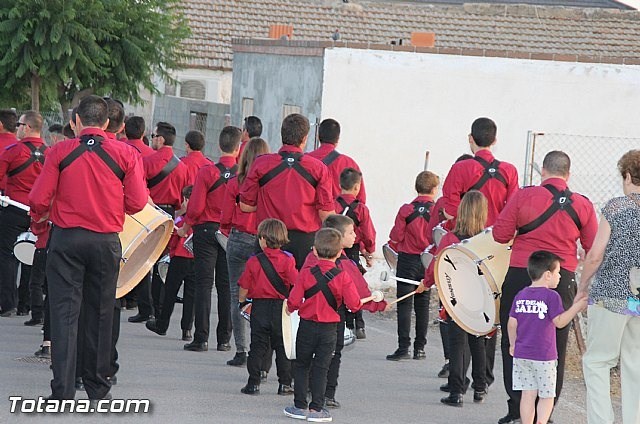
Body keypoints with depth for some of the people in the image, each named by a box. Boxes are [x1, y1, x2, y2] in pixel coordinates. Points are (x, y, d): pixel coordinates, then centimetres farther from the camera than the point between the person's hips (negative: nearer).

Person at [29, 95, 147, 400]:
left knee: (64, 313, 0)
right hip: (107, 242, 1)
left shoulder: (60, 152, -4)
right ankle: (97, 388, 21)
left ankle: (63, 392, -7)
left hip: (66, 239, -1)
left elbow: (38, 200, -7)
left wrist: (41, 217, 15)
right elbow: (137, 203, -4)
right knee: (100, 313, 13)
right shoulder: (125, 154, -2)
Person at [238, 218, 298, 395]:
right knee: (282, 346, 9)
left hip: (260, 306, 0)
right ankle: (285, 383, 8)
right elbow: (296, 284, -12)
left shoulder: (254, 261, -5)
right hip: (281, 308, 0)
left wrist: (242, 301, 19)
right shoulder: (287, 261, -6)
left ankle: (253, 383, 3)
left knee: (258, 346, 6)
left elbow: (244, 286, 1)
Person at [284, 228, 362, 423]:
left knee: (301, 365, 13)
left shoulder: (306, 274, -10)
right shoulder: (343, 277, -10)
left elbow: (294, 301, -9)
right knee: (320, 368, 7)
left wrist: (290, 309, 13)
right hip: (329, 329, 0)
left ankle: (300, 406, 14)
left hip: (307, 326, 0)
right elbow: (354, 304, -13)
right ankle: (316, 408, 6)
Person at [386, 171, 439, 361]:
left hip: (408, 260, -2)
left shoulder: (406, 210, -10)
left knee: (404, 304, 0)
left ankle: (403, 347, -6)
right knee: (423, 305, 11)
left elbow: (396, 237, -8)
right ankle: (420, 347, 12)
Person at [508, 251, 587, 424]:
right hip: (544, 357, -4)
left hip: (521, 353, 5)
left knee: (528, 395, 8)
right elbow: (559, 322, -14)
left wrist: (513, 344, 19)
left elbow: (512, 323, 6)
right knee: (546, 396, 5)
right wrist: (577, 306, -10)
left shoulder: (520, 295, 6)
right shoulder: (551, 296, -11)